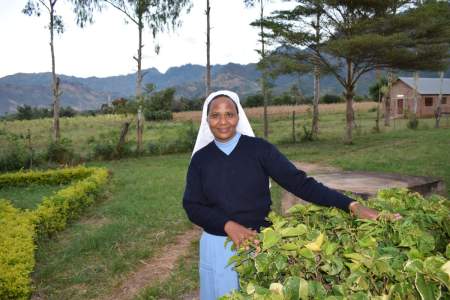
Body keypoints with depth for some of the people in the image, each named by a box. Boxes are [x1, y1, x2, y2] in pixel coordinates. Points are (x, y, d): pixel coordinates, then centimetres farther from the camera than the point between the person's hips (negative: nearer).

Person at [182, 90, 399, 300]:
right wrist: (227, 225, -19)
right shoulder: (200, 159, 0)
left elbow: (298, 182, -13)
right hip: (219, 247, 2)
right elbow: (192, 206, -3)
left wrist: (351, 205, -21)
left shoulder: (259, 149, -7)